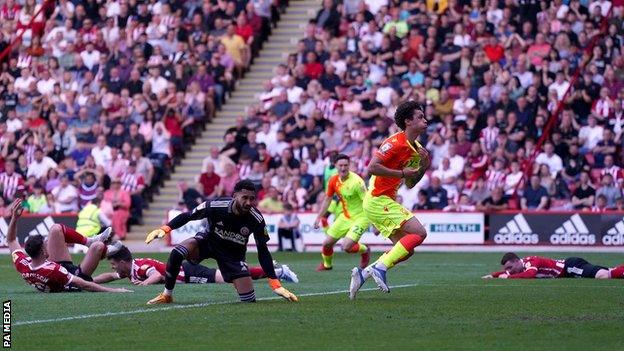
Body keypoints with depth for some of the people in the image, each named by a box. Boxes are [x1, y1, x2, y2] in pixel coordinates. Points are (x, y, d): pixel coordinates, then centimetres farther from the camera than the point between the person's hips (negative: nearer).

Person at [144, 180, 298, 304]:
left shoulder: (256, 219, -25)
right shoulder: (215, 206, -30)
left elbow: (263, 251, -14)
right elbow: (188, 216, -14)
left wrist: (275, 285, -16)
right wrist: (165, 229, -27)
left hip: (234, 254, 0)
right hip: (209, 241, 0)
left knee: (249, 300, -10)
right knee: (177, 252, -31)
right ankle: (167, 295, -10)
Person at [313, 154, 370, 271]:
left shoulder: (356, 182, -24)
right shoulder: (333, 181, -3)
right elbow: (327, 199, 13)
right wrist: (319, 217, 11)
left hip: (360, 217, -6)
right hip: (345, 216, 6)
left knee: (346, 247, -20)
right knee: (327, 243, 5)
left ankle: (365, 250, 14)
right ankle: (326, 264, 37)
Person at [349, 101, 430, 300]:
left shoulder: (416, 148, 14)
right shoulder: (396, 142, -15)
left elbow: (410, 184, 19)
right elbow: (372, 167, -23)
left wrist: (423, 167, 2)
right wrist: (402, 173, -19)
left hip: (385, 201, 10)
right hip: (378, 200, -10)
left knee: (406, 250, 6)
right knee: (419, 232, -18)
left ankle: (362, 274, 9)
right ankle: (380, 268, -18)